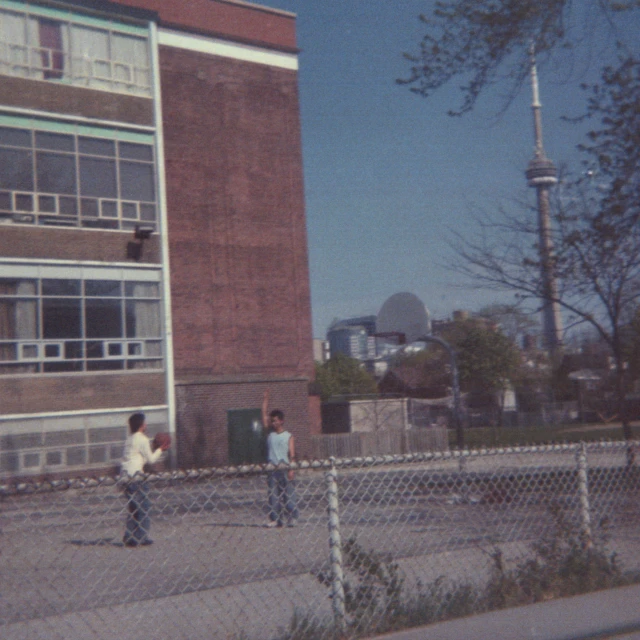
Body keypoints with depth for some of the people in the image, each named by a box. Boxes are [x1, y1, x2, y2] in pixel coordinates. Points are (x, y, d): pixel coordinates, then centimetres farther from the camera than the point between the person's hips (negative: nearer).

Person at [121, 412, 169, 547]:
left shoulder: (130, 439, 18)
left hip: (126, 475, 8)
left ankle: (129, 538, 12)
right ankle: (141, 538, -1)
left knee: (133, 508, 14)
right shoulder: (142, 439, -7)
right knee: (144, 507, 0)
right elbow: (151, 459, -5)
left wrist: (156, 450, 23)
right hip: (136, 476, -8)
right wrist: (160, 450, 9)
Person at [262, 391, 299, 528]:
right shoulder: (270, 433, 12)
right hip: (272, 469, 4)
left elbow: (292, 455, -4)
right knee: (273, 495, 2)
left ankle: (292, 518, 6)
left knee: (288, 494, -3)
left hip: (284, 468, -4)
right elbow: (264, 414, 9)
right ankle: (275, 519, 6)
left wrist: (291, 469, -14)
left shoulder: (288, 436, 2)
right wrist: (265, 399, 7)